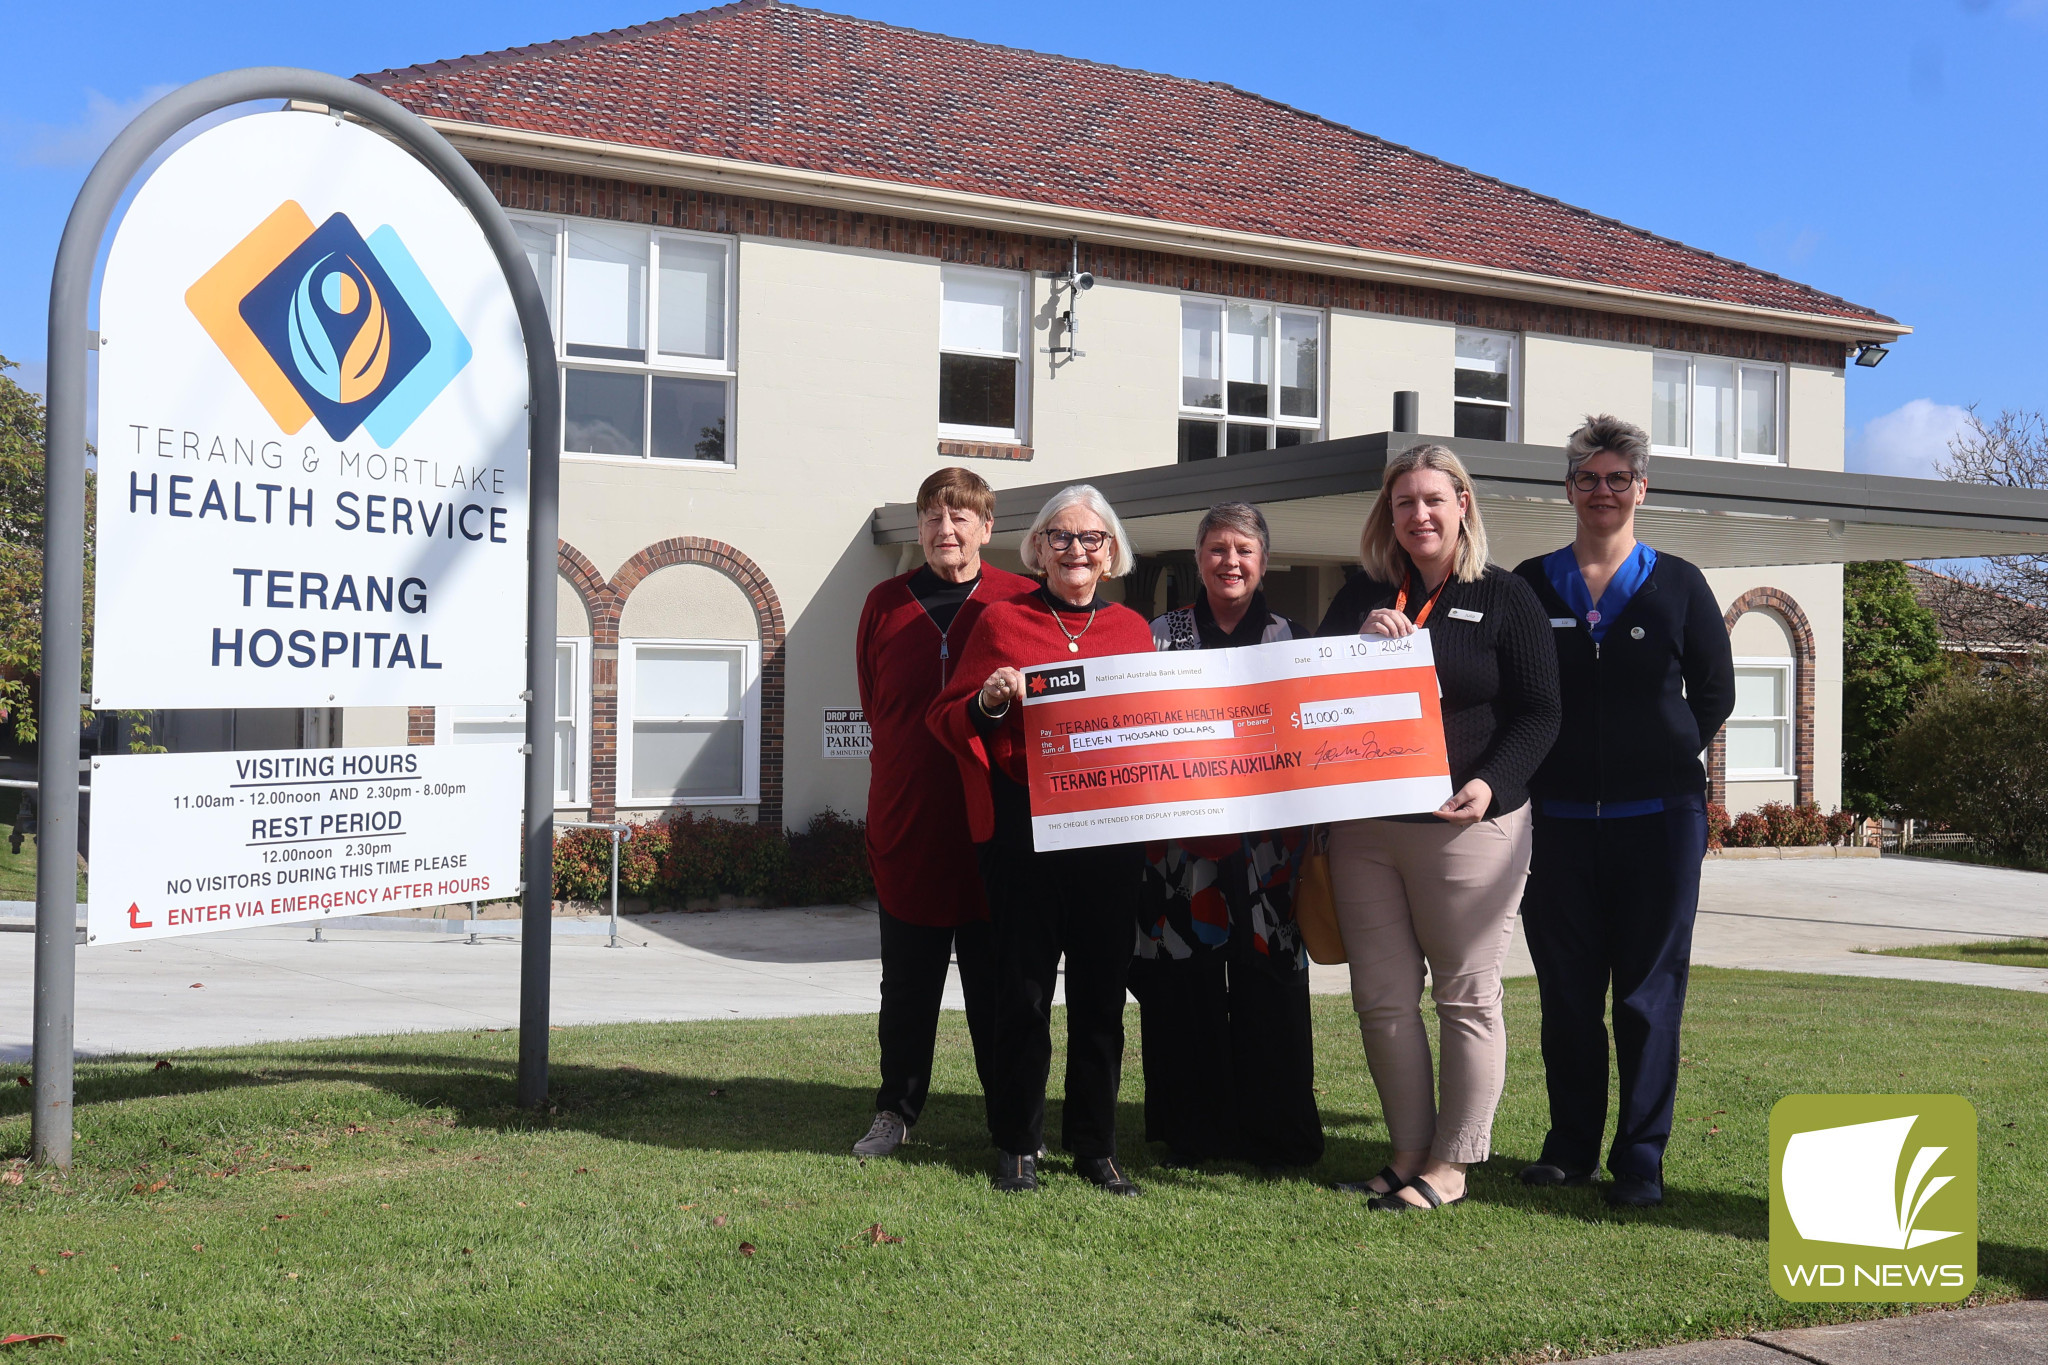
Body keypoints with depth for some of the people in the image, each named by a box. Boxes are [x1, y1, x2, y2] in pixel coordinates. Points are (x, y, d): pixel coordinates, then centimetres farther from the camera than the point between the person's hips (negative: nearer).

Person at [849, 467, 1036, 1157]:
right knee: (907, 985, 11)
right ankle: (896, 1111, 25)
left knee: (996, 984, 6)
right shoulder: (886, 603, 6)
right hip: (907, 823, 2)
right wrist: (900, 773, 11)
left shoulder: (1022, 603, -1)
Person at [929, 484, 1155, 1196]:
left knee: (1102, 990, 5)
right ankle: (1017, 1144, 15)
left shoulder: (1132, 629, 13)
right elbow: (947, 719, 6)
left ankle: (1095, 1144, 17)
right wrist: (988, 701, -14)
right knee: (1023, 988, 2)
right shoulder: (1001, 622, 6)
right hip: (1023, 825, -2)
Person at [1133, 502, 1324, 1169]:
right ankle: (1191, 1130, 13)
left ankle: (1275, 1132, 12)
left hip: (1267, 844, 0)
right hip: (1182, 839, 0)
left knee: (1268, 982, -1)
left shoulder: (1292, 637, 10)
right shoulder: (1163, 634, 10)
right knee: (1185, 982, 1)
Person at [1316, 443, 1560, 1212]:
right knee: (1382, 996, 7)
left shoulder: (1505, 598, 1)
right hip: (1364, 826, 4)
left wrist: (1492, 784, -17)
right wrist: (1360, 642, -9)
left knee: (1466, 996, 1)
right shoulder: (1363, 596, 12)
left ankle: (1450, 1164, 9)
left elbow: (1539, 715, -2)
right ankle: (1409, 1149, 19)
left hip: (1466, 828, -4)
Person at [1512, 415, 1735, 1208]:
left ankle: (1641, 1157, 9)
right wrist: (1530, 772, 4)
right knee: (1566, 992, 7)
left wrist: (1663, 764, 5)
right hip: (1558, 820, 2)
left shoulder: (1679, 586, 5)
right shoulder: (1530, 585, 7)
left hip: (1657, 818, -1)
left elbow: (1715, 694, 10)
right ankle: (1572, 1145, 19)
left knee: (1649, 993, 1)